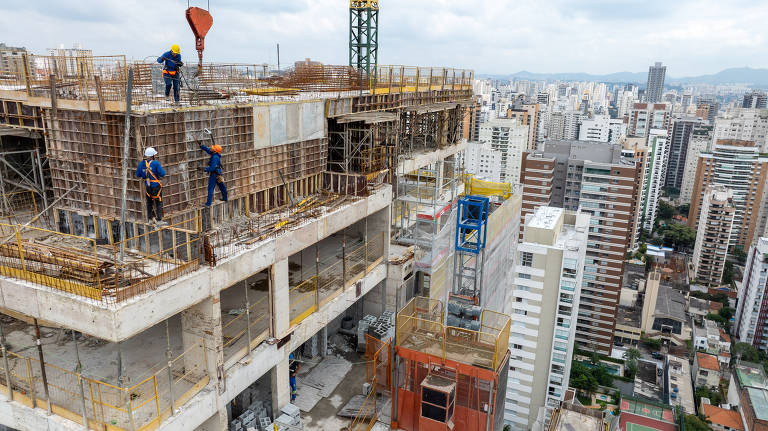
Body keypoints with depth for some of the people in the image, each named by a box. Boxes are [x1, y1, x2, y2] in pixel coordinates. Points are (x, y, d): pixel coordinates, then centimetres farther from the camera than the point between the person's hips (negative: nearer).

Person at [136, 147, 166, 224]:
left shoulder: (141, 163, -1)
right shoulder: (156, 163, -17)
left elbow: (138, 175, 7)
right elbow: (162, 174, -19)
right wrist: (161, 168, 1)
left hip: (147, 186, 5)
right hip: (156, 186, -5)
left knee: (149, 203, 19)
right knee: (158, 203, 3)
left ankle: (150, 219, 23)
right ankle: (159, 220, 2)